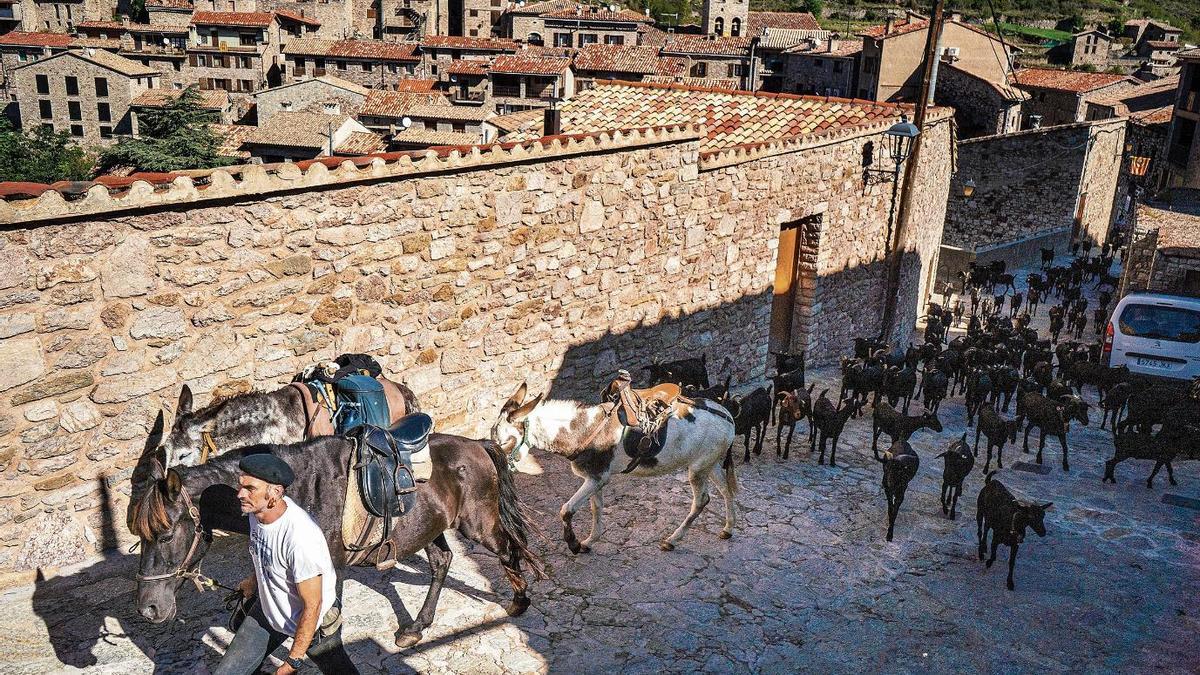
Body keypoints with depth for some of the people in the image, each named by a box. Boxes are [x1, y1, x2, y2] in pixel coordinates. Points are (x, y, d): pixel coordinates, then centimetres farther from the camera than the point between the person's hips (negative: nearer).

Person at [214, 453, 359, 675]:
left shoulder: (300, 537, -39)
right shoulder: (257, 508, -15)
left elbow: (312, 606, -29)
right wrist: (255, 579, 26)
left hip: (313, 622, -7)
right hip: (267, 608, 7)